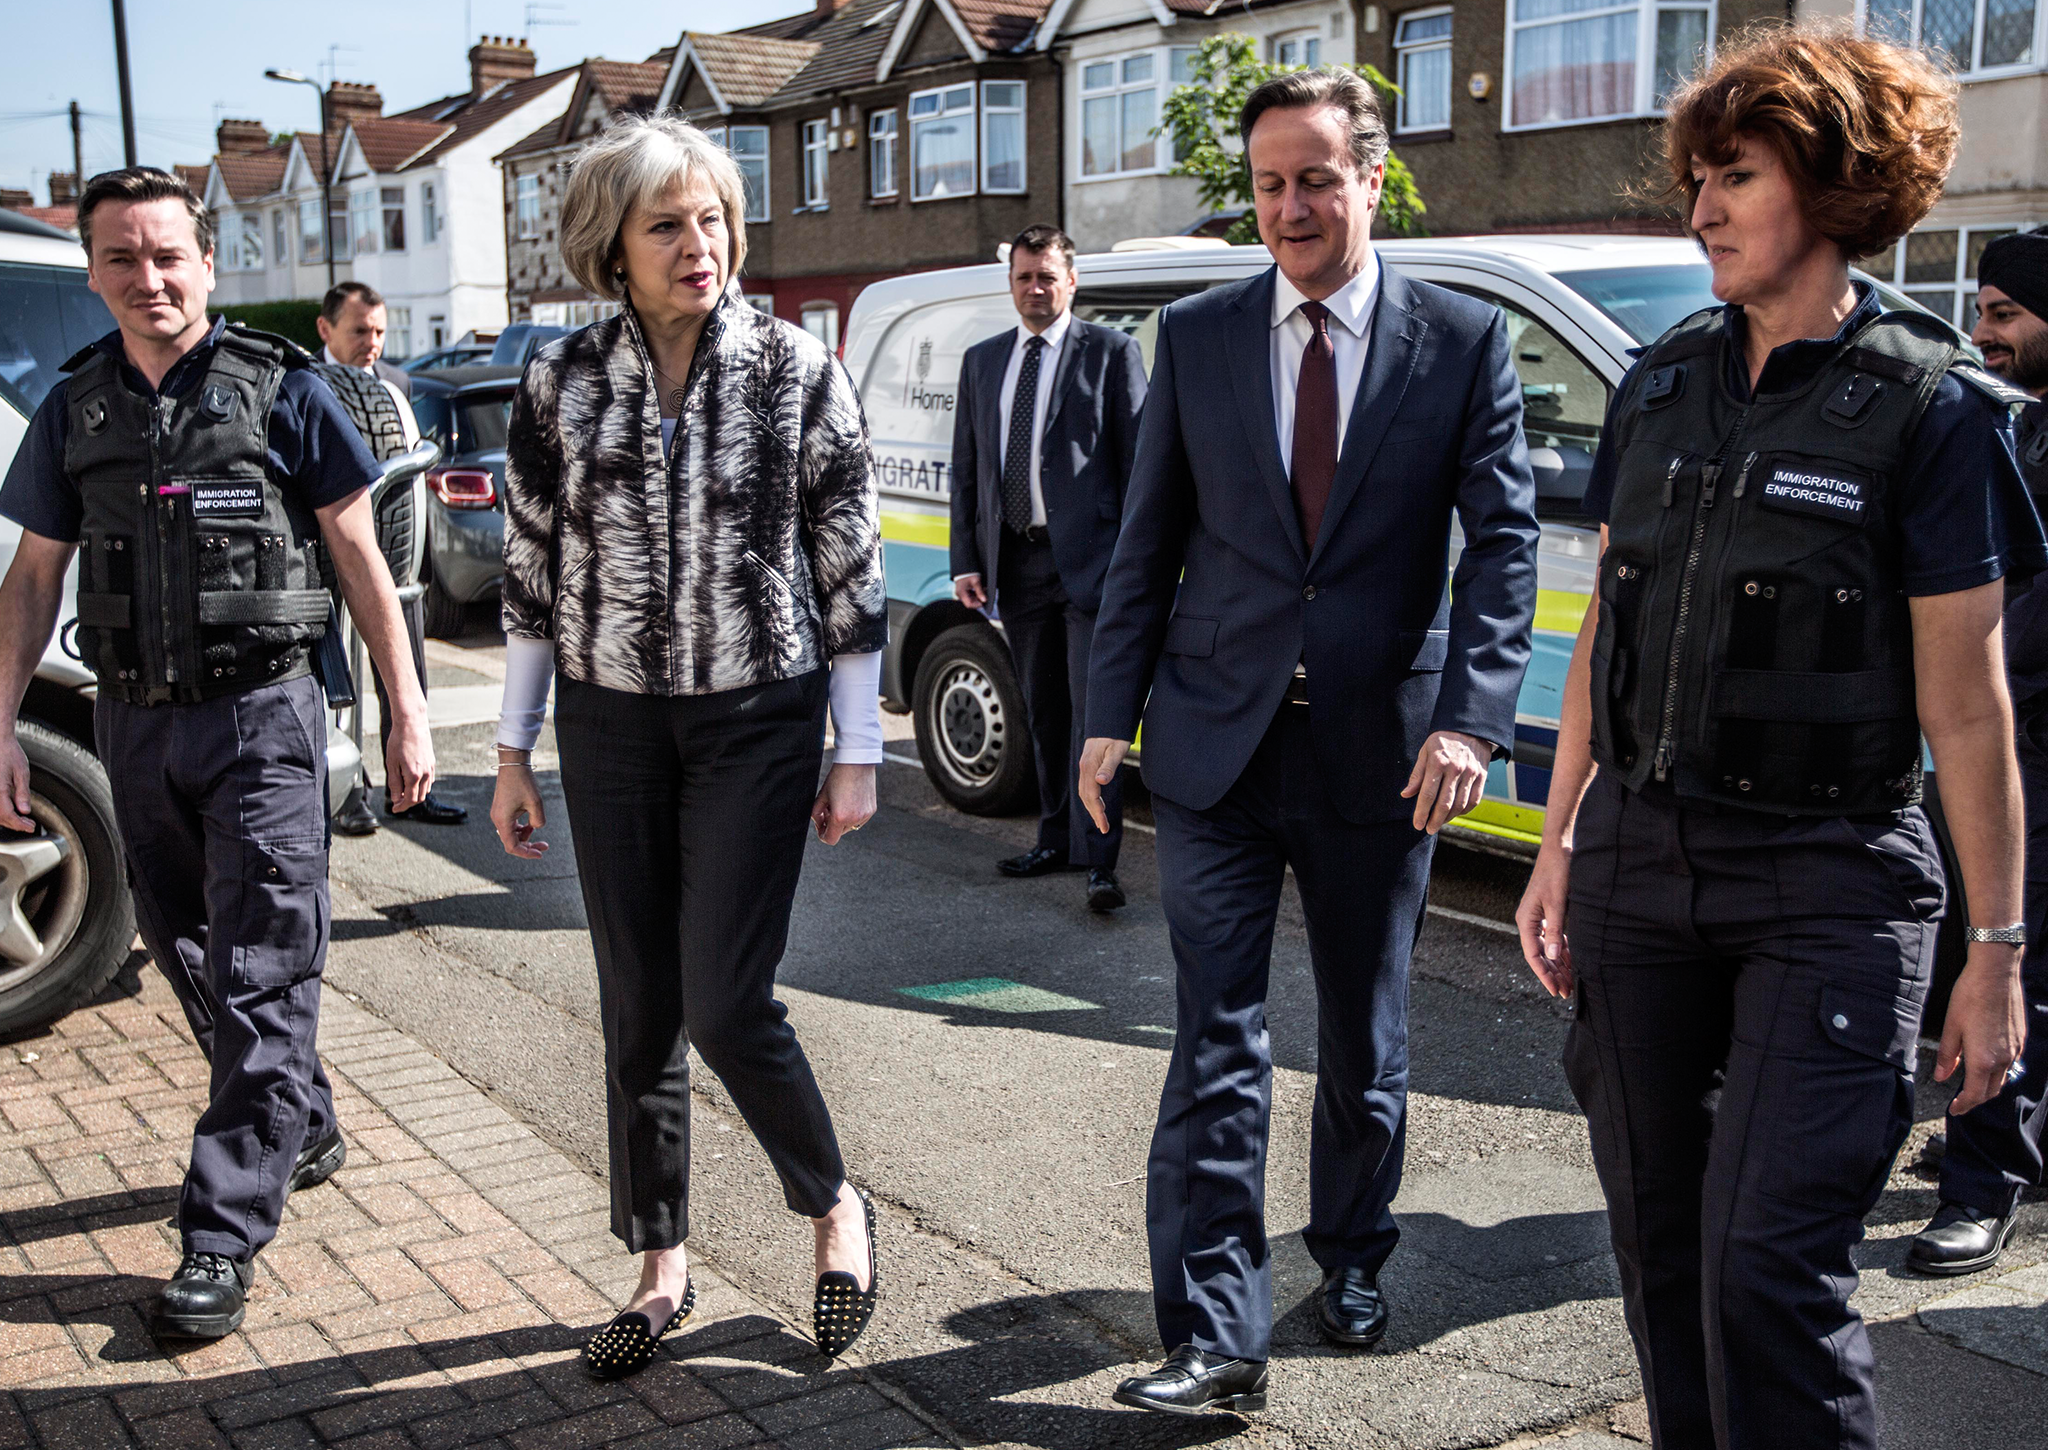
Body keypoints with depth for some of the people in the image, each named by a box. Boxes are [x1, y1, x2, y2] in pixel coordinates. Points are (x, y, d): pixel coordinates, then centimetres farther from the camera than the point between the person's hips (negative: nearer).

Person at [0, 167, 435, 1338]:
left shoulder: (280, 389, -4)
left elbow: (359, 555, -1)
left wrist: (407, 708, -4)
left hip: (262, 716, -5)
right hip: (137, 721, 5)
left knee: (262, 978, -6)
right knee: (192, 960, 16)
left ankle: (225, 1234, -1)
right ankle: (305, 1131, 37)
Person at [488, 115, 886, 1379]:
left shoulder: (797, 372, -6)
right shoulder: (562, 383, 0)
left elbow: (851, 568, -3)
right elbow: (532, 574, 6)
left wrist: (859, 753, -4)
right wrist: (515, 751, 6)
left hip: (759, 719, -3)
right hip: (611, 727, 3)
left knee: (725, 1001, -8)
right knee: (639, 1010, 9)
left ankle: (835, 1206, 20)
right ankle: (663, 1271, 26)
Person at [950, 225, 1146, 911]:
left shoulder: (1110, 351, 0)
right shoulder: (981, 360, 15)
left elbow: (1139, 460, -4)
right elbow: (966, 468, 15)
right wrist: (967, 560, 8)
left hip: (1089, 558, -5)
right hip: (1016, 563, 6)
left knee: (1093, 710, -7)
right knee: (1043, 712, 14)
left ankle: (1098, 860, -5)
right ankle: (1055, 840, 25)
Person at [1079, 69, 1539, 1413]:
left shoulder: (1465, 340, -1)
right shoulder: (1195, 337, 4)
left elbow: (1504, 539, -4)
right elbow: (1149, 540, 7)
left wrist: (1469, 716, -17)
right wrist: (1111, 711, 3)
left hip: (1379, 748, 0)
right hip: (1217, 744, 1)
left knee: (1365, 1040, 15)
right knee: (1217, 1045, -1)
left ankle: (1352, 1261, 38)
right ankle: (1217, 1338, 4)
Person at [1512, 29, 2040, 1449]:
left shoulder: (1928, 407, -7)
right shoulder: (1663, 383, 8)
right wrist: (1560, 847, 12)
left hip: (1827, 890, -5)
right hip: (1636, 865, 5)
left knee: (1768, 1267, -8)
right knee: (1661, 1246, 13)